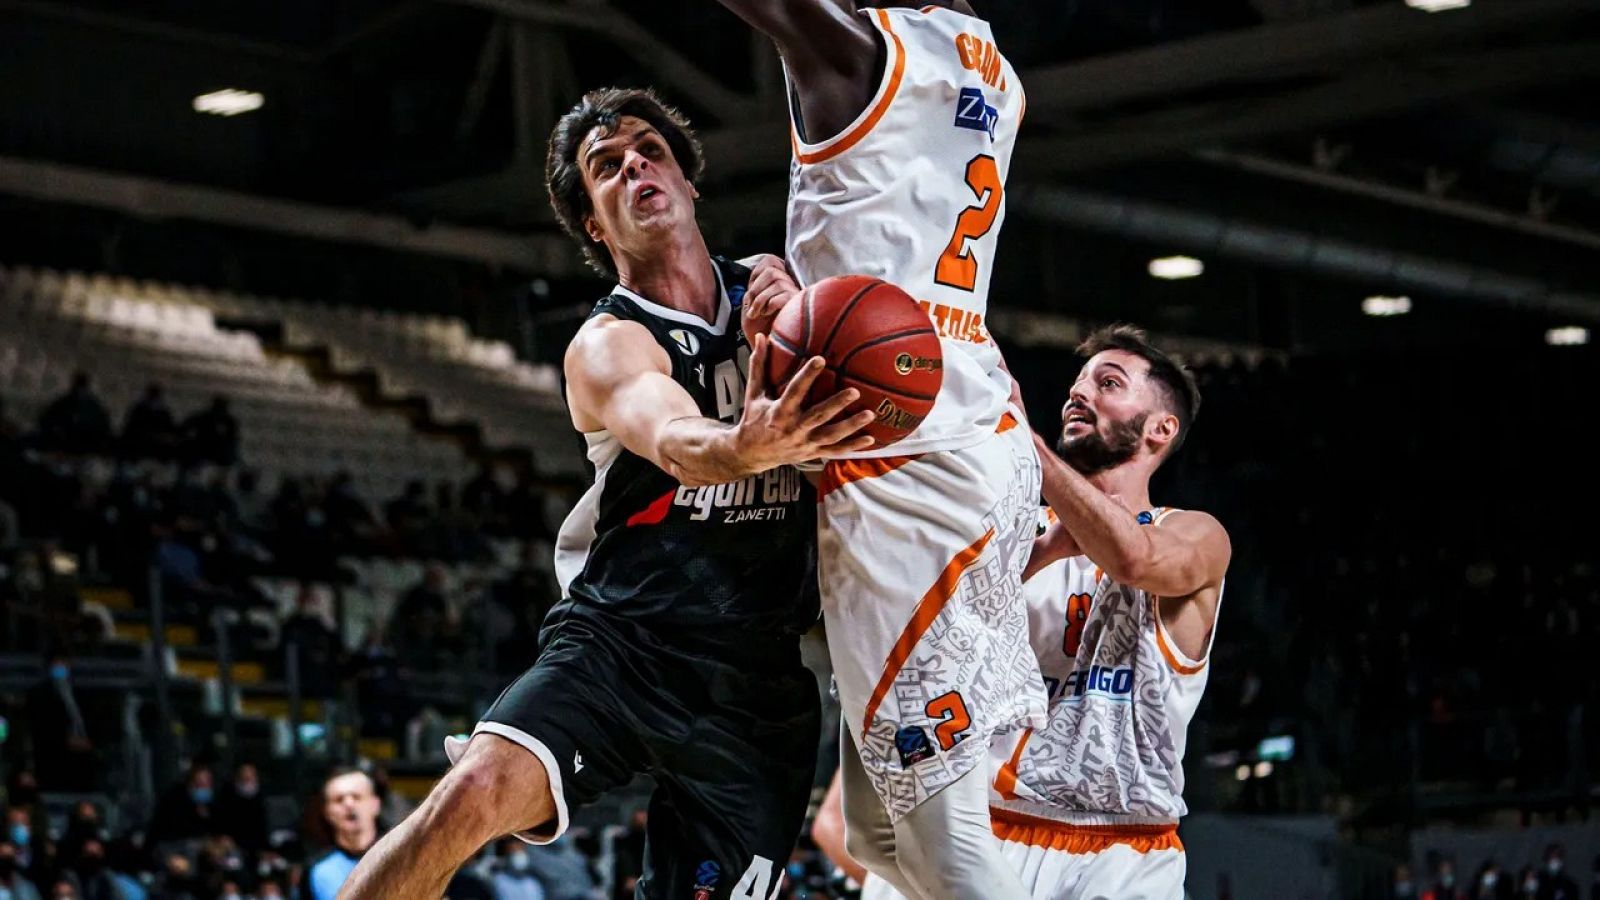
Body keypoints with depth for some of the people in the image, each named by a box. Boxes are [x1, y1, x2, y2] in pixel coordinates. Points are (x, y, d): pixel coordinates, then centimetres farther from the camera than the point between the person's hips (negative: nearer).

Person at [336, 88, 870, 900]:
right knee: (474, 793, -28)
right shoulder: (608, 346, -6)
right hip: (621, 641, -4)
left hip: (757, 680, 4)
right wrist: (742, 448, -53)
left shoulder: (776, 293, 10)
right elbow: (675, 442, -27)